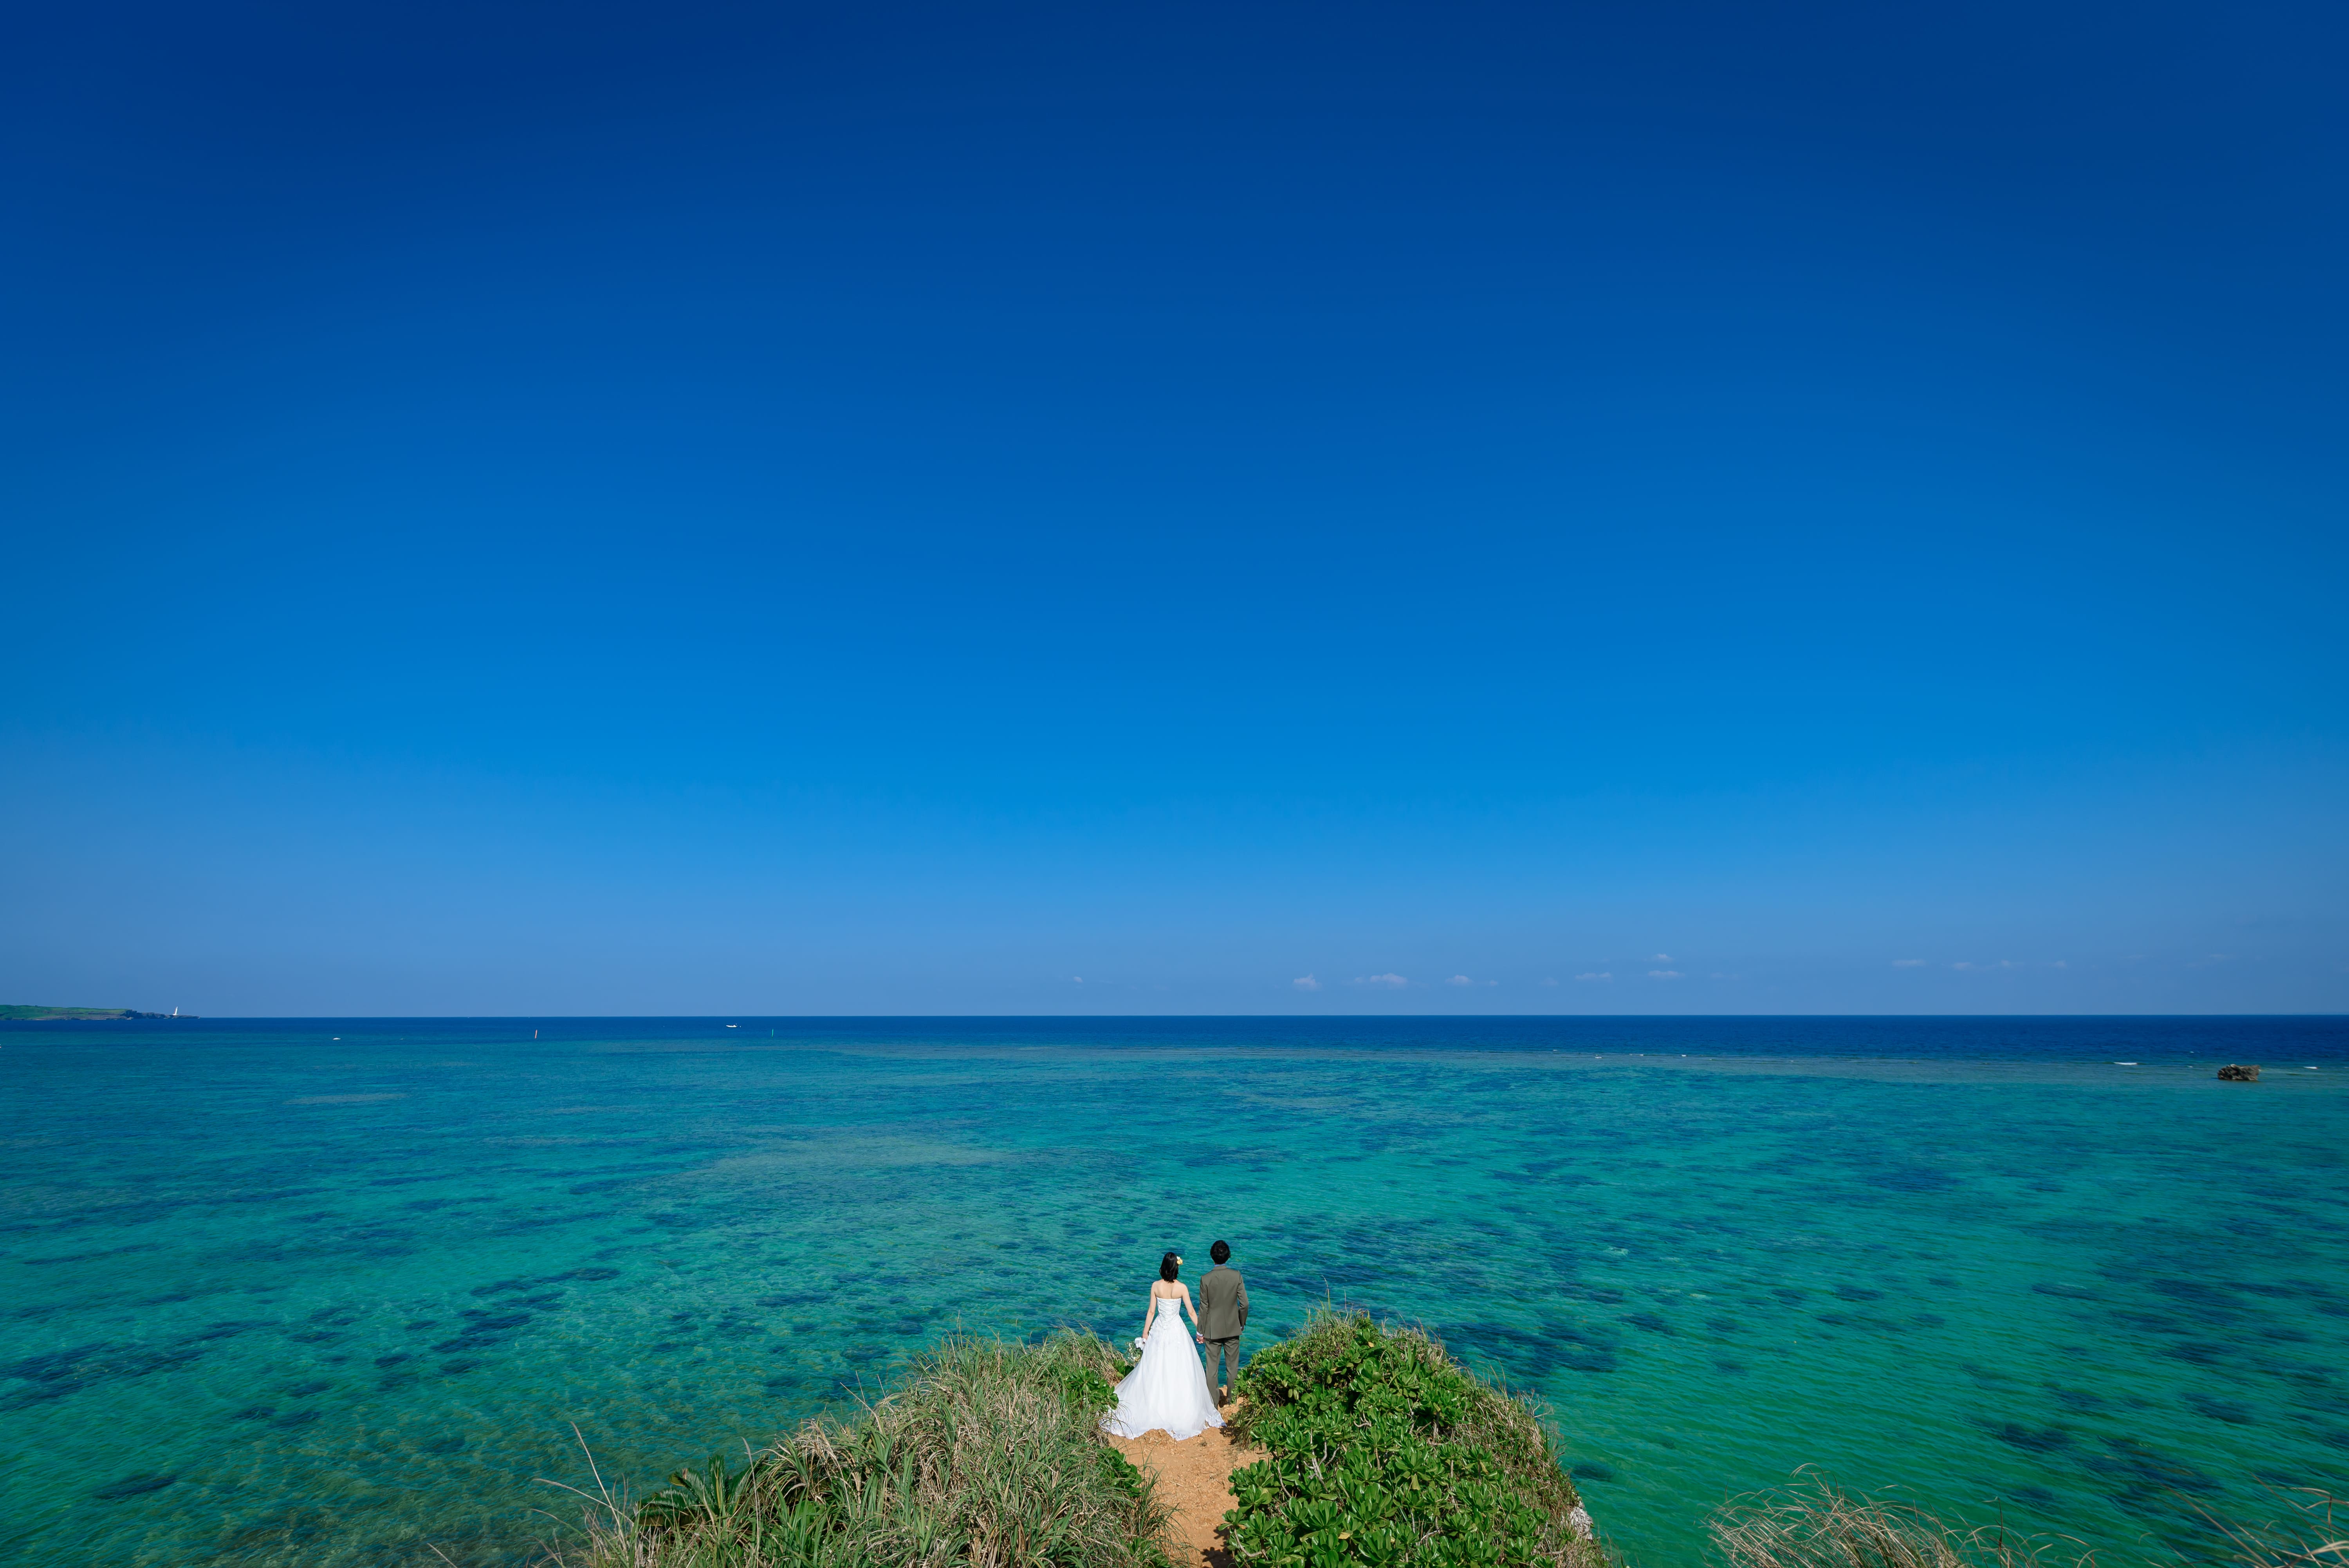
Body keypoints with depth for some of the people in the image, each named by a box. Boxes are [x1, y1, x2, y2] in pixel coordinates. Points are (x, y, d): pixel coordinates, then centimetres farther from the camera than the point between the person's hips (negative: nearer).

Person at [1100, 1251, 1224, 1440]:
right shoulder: (1182, 1288, -13)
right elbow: (1192, 1312, -6)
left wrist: (1145, 1333, 8)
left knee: (1155, 1371, 13)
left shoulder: (1156, 1286, -9)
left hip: (1159, 1330, 2)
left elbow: (1151, 1312, -3)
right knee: (1179, 1372, 9)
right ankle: (1179, 1410, 16)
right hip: (1177, 1331, -2)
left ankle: (1153, 1409, 23)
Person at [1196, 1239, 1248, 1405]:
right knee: (1232, 1367, 16)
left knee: (1212, 1368, 10)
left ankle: (1213, 1402, 16)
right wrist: (1242, 1323, 9)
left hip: (1213, 1330, -1)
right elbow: (1244, 1304, -8)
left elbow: (1204, 1308, -9)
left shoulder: (1206, 1279, -15)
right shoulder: (1236, 1275, -12)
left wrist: (1201, 1331, 2)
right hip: (1232, 1329, 1)